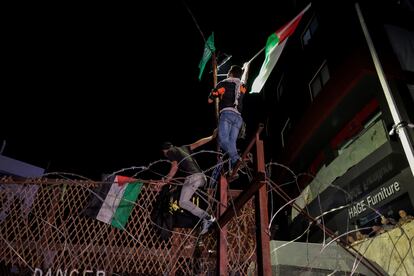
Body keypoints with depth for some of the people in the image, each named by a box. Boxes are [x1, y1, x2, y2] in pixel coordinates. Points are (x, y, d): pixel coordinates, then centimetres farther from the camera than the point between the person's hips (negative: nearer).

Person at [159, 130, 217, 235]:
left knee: (183, 202, -11)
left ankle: (207, 217, -18)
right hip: (202, 177, 9)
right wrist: (212, 137, 36)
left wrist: (167, 179, 8)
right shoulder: (183, 148, 28)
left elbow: (175, 167, -3)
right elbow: (198, 143, 28)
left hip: (192, 177, -8)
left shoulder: (170, 152, 8)